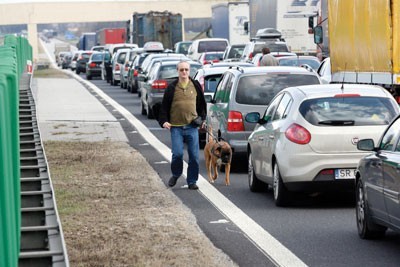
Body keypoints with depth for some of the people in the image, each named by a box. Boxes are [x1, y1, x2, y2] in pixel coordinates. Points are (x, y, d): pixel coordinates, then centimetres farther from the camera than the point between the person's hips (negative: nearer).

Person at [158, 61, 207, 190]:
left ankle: (192, 181, 12)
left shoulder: (196, 86, 8)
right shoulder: (172, 87, 2)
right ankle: (175, 175, 17)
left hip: (192, 126, 2)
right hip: (176, 127, -2)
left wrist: (203, 118, 13)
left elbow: (202, 104, 19)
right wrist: (164, 121, -3)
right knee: (177, 154, -11)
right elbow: (164, 106, 6)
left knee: (194, 155, -1)